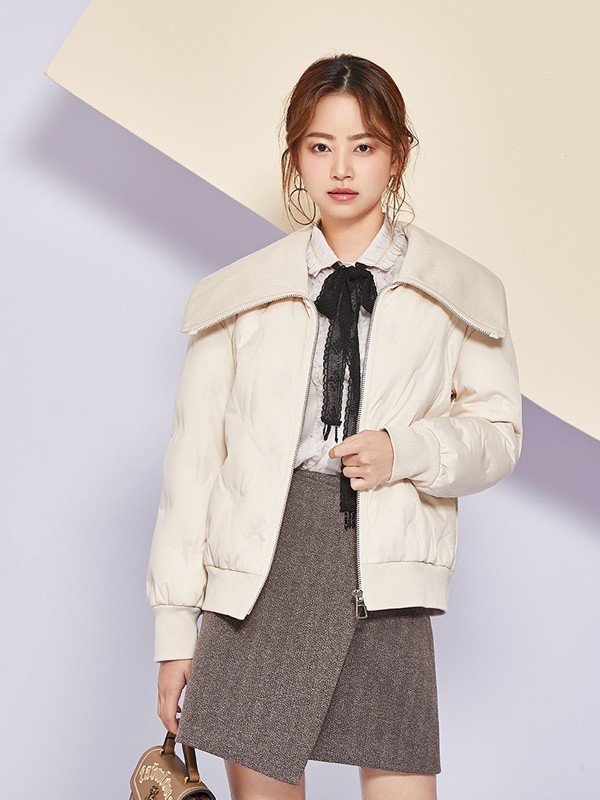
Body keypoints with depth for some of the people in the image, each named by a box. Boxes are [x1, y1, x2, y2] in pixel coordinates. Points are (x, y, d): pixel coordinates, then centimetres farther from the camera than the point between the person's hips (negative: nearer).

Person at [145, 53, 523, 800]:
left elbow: (497, 428, 15)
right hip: (261, 566, 1)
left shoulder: (458, 293, 9)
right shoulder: (236, 296, 8)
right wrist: (175, 627, 4)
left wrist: (408, 450, -8)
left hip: (386, 573, 0)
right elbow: (193, 457, 7)